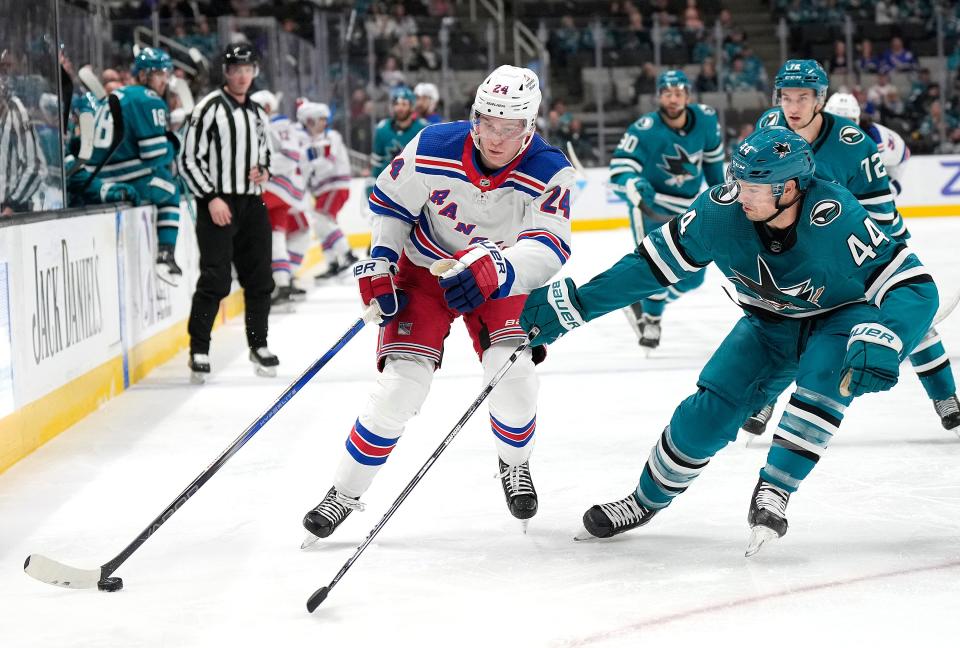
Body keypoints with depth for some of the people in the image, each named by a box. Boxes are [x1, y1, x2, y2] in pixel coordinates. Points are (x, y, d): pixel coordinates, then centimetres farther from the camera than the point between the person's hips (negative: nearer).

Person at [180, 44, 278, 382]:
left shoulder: (257, 113, 14)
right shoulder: (209, 108, -7)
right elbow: (188, 160, -10)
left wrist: (264, 171, 4)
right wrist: (211, 198, -16)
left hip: (252, 203, 7)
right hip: (217, 204, -7)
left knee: (259, 278, 10)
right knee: (215, 280, -12)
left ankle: (258, 345, 24)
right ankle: (199, 351, -4)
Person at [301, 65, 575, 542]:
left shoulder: (549, 173, -26)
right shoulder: (432, 149, -23)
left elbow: (550, 247, -39)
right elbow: (389, 201, -5)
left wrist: (497, 269, -57)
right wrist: (379, 263, -12)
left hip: (498, 281, 0)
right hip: (424, 269, 0)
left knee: (512, 370, -19)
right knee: (401, 384, -12)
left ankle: (514, 465, 14)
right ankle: (344, 493, 3)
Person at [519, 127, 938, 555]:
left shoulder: (836, 218, -36)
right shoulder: (720, 211, -24)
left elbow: (915, 287, -34)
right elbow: (653, 263, -12)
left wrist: (881, 344, -53)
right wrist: (571, 304, -14)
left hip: (839, 320, -3)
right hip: (769, 324, 3)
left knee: (825, 370, -35)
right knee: (709, 411, -8)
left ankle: (773, 491, -23)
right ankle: (646, 501, 18)